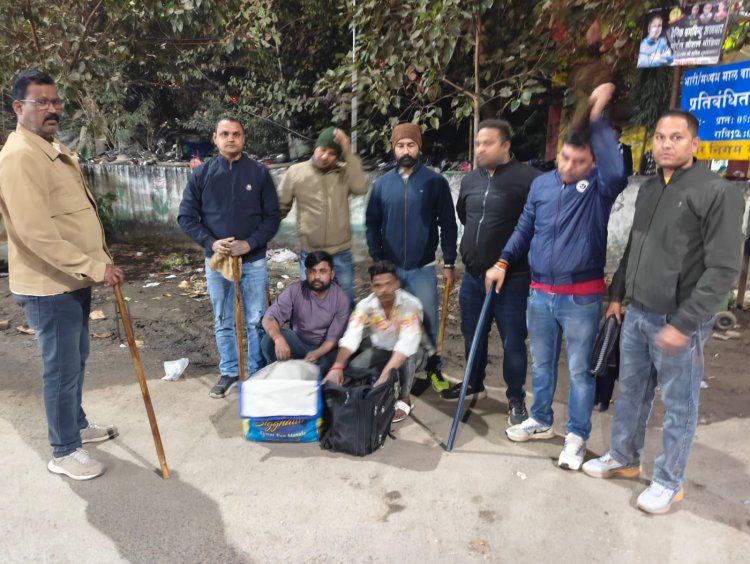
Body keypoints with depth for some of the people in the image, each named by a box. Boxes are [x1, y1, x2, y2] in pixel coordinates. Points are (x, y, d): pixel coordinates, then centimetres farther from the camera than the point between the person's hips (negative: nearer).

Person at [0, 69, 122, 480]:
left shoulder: (56, 149, 13)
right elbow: (37, 232, -28)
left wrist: (99, 262, 18)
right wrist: (95, 267, -28)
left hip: (73, 279, 10)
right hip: (48, 285, -10)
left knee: (76, 360, 21)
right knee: (62, 368, 1)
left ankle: (76, 425, 39)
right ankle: (64, 451, 17)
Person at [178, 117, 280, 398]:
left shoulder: (259, 172, -2)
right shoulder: (201, 173, 0)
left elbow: (272, 216, -1)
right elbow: (186, 216, 1)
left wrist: (250, 243, -15)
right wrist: (210, 242, -14)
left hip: (253, 260, -1)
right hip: (216, 261, 1)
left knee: (256, 321, 8)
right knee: (223, 322, 13)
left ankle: (257, 373, 24)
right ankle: (228, 372, 29)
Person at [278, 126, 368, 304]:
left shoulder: (345, 173, -3)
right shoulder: (295, 172, -4)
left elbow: (360, 188, -22)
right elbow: (279, 208, 2)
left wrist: (348, 153, -22)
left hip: (342, 254, 1)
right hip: (310, 254, 0)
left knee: (346, 301, 17)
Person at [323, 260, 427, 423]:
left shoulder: (410, 305, -31)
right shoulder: (365, 305, -21)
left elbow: (407, 343, -42)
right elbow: (351, 337, -33)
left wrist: (385, 375, -53)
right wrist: (337, 366, -50)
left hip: (408, 350, -3)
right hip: (380, 349, 3)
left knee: (407, 358, -37)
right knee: (354, 367, -21)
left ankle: (404, 399, -12)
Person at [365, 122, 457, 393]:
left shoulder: (435, 182, -4)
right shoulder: (382, 183, 2)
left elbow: (448, 225, -3)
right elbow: (372, 224, 6)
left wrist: (449, 263, -6)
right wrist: (377, 260, 0)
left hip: (423, 269, -2)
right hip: (390, 268, 2)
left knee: (429, 321, 7)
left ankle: (434, 370, 24)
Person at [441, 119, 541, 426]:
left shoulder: (528, 179, -13)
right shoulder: (469, 181, 9)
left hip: (512, 278, -6)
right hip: (473, 275, 6)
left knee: (512, 341, 4)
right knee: (473, 335, 18)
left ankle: (516, 400, 22)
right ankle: (474, 385, 39)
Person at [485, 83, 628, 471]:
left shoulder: (600, 188, -9)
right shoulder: (541, 184, 4)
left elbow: (617, 171, -32)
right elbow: (524, 229, 12)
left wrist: (597, 118, -33)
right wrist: (503, 263, 1)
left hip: (581, 298, -4)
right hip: (540, 294, 5)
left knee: (580, 370, 8)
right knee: (541, 364, 18)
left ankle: (576, 436, 24)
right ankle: (541, 421, 37)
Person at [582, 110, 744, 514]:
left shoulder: (718, 192, -12)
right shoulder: (648, 189, 10)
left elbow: (723, 268, -16)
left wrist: (684, 323, -19)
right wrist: (616, 295, 16)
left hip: (677, 322, -6)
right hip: (636, 315, 7)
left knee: (678, 406, 8)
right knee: (630, 393, 18)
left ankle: (669, 482, 25)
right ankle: (623, 459, 36)